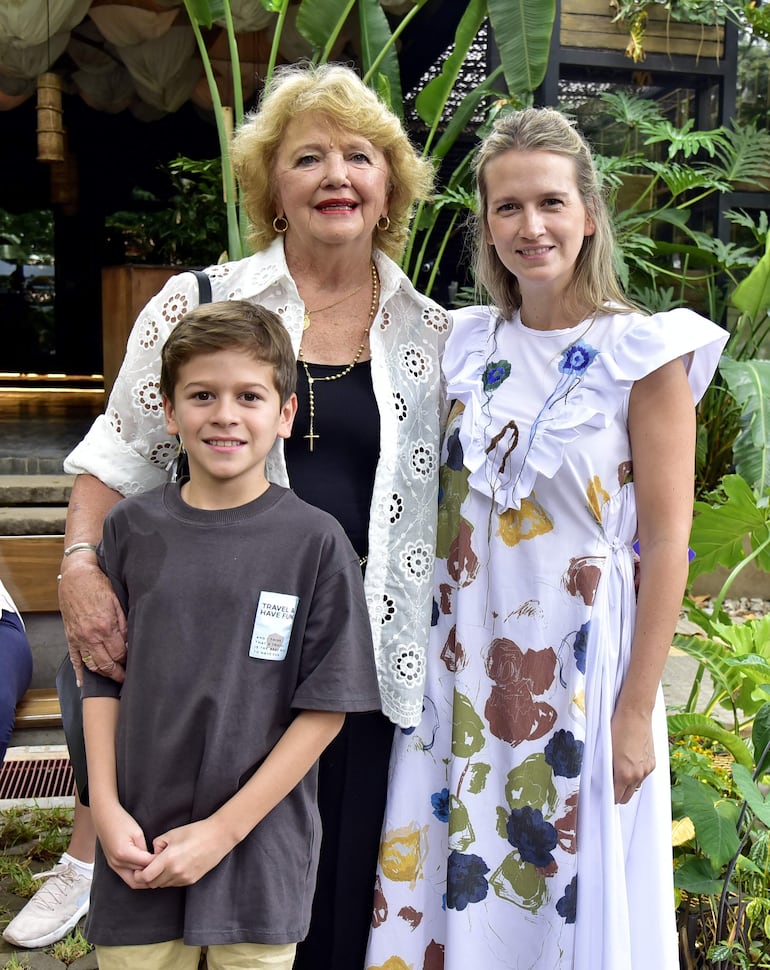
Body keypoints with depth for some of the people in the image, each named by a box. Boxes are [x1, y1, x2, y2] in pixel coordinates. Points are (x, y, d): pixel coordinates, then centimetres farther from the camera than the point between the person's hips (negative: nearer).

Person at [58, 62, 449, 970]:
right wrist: (80, 565, -11)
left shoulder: (432, 333, 7)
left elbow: (459, 494, 13)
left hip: (370, 647, 2)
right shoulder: (200, 304, 1)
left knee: (348, 885, 10)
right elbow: (117, 455, 4)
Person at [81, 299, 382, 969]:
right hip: (137, 853, 2)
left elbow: (326, 707, -8)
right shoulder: (132, 528, -1)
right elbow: (101, 678, 5)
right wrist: (106, 808, -5)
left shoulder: (316, 542, -9)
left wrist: (223, 830, -11)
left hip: (259, 858, -1)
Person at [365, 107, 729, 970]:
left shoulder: (642, 354, -8)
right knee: (453, 890, 14)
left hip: (578, 668, -4)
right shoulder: (464, 344, 6)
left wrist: (638, 711, -12)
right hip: (463, 666, 4)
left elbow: (665, 542, -10)